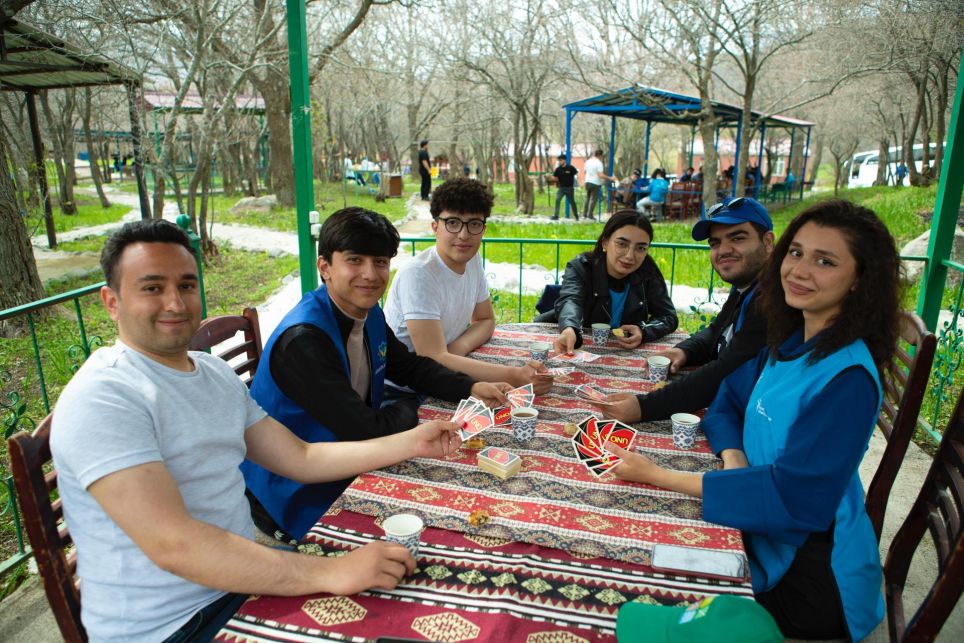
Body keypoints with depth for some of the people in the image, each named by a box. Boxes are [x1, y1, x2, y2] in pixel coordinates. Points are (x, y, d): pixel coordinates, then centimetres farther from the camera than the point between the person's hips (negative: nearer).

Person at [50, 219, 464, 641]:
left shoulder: (216, 373, 8)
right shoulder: (101, 399, -19)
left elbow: (300, 458, 8)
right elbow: (172, 545, -28)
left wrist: (411, 443, 0)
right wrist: (329, 573, -31)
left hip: (243, 578, 7)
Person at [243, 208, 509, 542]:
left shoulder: (370, 313, -2)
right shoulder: (303, 339, -30)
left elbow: (410, 366, 11)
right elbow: (367, 431, -29)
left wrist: (471, 388, -5)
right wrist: (413, 407, -9)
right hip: (293, 498, -8)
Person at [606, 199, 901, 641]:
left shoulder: (849, 377, -26)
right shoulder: (790, 343, -1)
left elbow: (794, 494, -29)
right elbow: (727, 403, 7)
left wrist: (658, 476, -28)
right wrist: (734, 459, -16)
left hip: (808, 572, -6)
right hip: (764, 537, 7)